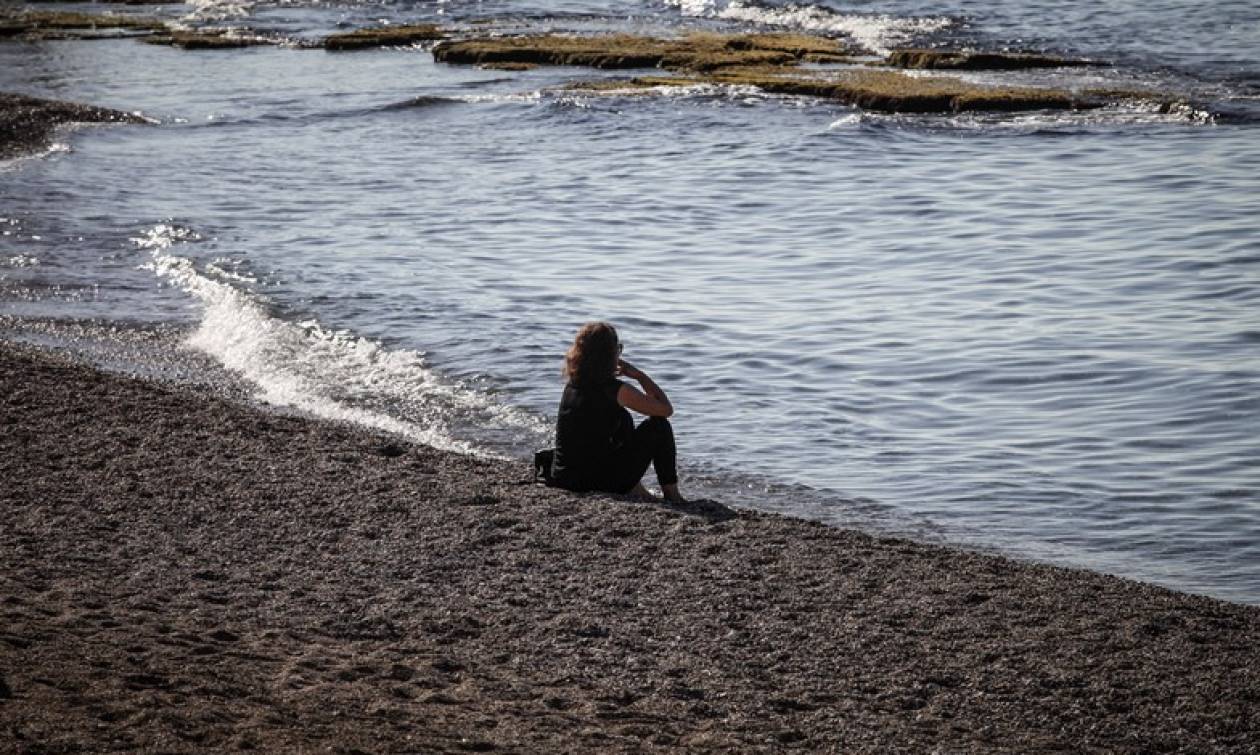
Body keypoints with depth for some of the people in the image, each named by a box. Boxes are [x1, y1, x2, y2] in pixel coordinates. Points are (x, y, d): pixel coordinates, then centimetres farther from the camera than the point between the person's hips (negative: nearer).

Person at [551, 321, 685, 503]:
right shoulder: (614, 389, -15)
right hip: (599, 483, -7)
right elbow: (666, 409, -3)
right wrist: (640, 376, 4)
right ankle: (672, 495, 18)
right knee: (659, 426, 8)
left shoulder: (571, 385, 5)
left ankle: (634, 489, 34)